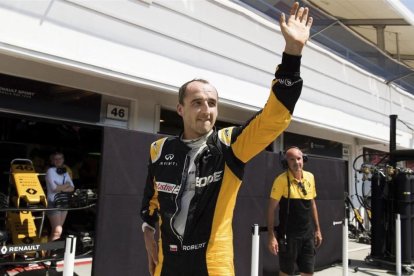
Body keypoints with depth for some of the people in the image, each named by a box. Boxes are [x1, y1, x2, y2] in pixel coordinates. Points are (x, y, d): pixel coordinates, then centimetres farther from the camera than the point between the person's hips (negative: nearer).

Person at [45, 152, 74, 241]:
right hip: (53, 203, -6)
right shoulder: (50, 171, -6)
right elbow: (54, 188, -17)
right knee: (57, 231, -13)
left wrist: (61, 188, -13)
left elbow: (72, 188, 3)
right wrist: (66, 185, -5)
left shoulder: (65, 172, 12)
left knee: (58, 230, 8)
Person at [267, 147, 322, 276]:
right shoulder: (282, 180, -14)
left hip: (308, 234, 5)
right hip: (288, 235, -5)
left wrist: (317, 229, 15)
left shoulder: (310, 177, 3)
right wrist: (271, 236, -15)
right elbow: (271, 209, -11)